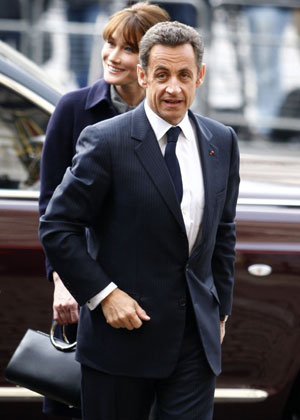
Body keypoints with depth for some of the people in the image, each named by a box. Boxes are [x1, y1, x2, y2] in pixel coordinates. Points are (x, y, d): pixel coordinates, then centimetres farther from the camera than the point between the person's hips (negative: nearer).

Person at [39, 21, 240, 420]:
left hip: (197, 337, 4)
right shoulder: (106, 141, -10)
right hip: (122, 332, -4)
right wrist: (102, 294, -14)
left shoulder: (222, 141, 6)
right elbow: (56, 228, -8)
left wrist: (221, 309, 15)